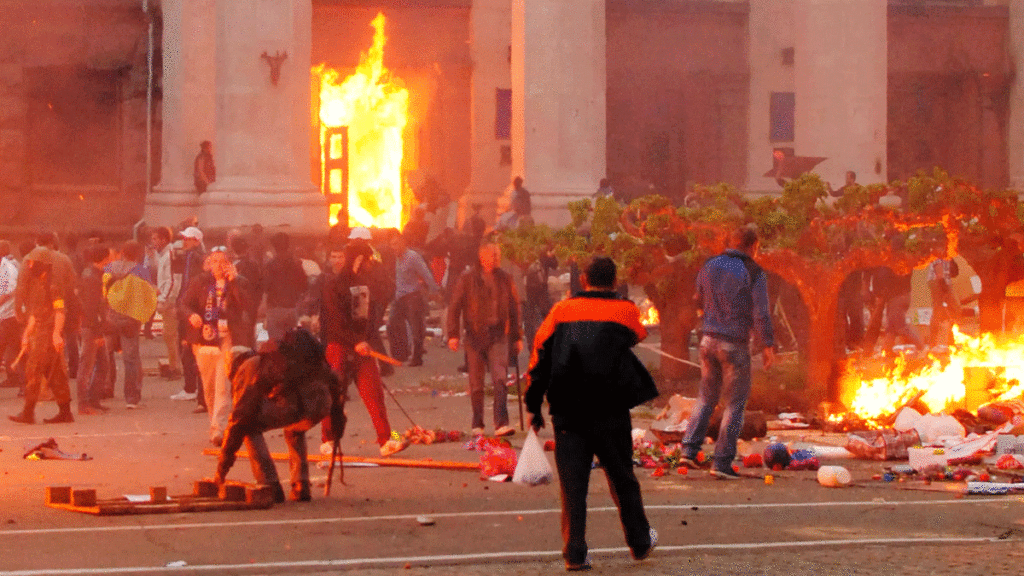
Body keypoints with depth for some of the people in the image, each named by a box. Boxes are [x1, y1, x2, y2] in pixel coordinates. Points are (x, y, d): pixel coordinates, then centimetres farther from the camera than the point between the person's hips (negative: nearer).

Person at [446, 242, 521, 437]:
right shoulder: (467, 279, 1)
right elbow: (455, 307, 2)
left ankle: (501, 423, -17)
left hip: (498, 335, 1)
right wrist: (453, 334, -6)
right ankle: (477, 425, 18)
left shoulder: (505, 279, 8)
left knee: (500, 379, -14)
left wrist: (517, 337, 15)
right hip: (475, 335, 0)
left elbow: (514, 309, 15)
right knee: (476, 384, 6)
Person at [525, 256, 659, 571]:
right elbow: (637, 335, 25)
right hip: (611, 413, 0)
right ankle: (640, 542, 28)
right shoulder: (625, 311, 2)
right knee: (623, 480, 14)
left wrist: (533, 406, 9)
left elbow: (540, 358, 2)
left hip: (567, 412, 0)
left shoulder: (561, 310, 3)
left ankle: (575, 554, -2)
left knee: (572, 484, 2)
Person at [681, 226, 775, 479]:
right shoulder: (754, 273, -10)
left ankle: (689, 449, 10)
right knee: (735, 403, 5)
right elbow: (761, 314, -16)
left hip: (709, 341, 5)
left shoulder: (709, 267, 5)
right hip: (735, 345, -5)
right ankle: (722, 462, 3)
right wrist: (769, 345, -9)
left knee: (707, 396, 19)